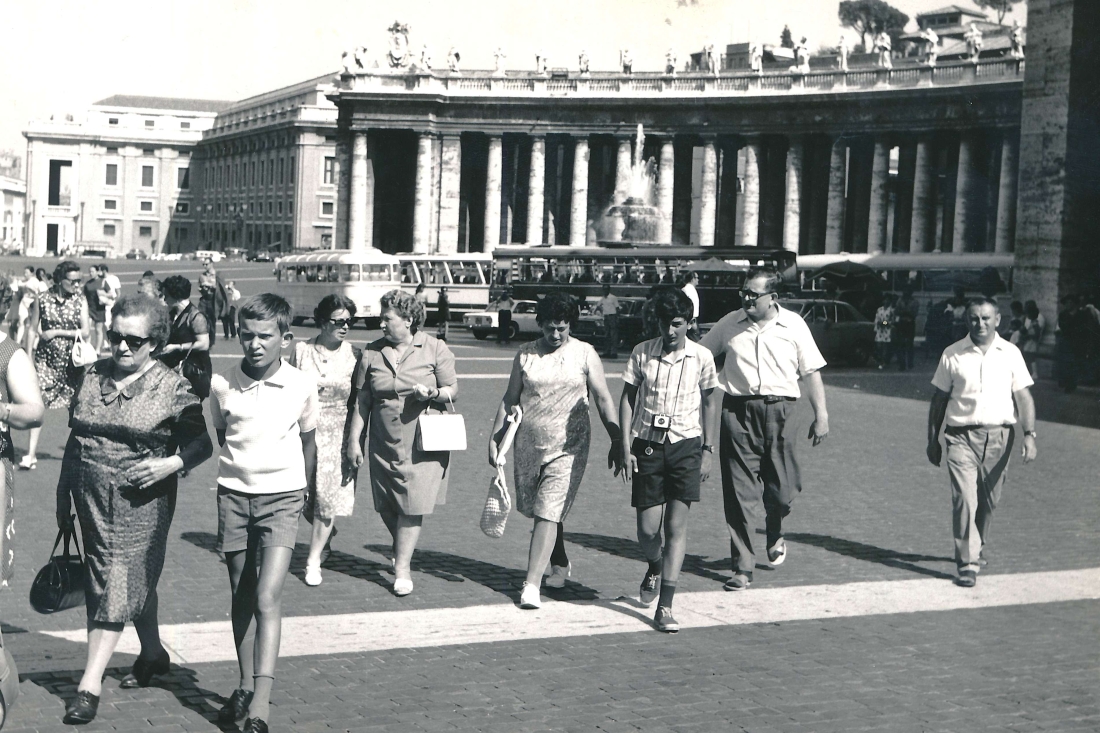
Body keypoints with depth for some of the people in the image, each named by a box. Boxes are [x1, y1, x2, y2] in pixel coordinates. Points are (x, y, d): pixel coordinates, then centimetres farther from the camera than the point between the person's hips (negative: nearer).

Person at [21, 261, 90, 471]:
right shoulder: (43, 300, -2)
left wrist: (57, 332, -15)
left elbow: (85, 332, -7)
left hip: (71, 360, 1)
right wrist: (29, 359, -2)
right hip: (47, 359, -1)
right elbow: (33, 330, 4)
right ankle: (31, 455, -9)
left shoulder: (80, 300, -1)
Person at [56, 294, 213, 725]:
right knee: (135, 581, 17)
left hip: (141, 502, -5)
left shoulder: (172, 389, -7)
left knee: (118, 587, -7)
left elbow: (202, 441, -4)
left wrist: (172, 463, -21)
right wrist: (63, 496, 14)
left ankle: (90, 685, -6)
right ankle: (153, 653, 37)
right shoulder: (91, 377, 6)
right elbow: (74, 441, 13)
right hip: (91, 502, 5)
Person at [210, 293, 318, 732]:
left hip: (282, 497, -2)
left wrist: (305, 489, 19)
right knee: (241, 596, 10)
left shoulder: (302, 386, -6)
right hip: (234, 494, 2)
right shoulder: (222, 385, -4)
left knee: (267, 597, -14)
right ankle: (245, 687, 24)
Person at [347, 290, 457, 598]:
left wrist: (432, 393, -19)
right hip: (384, 443, 3)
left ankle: (402, 568, 4)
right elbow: (362, 400, 9)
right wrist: (354, 439, 6)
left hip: (423, 442, -3)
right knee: (387, 505, 8)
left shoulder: (435, 349, 0)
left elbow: (453, 390, 2)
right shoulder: (372, 353, 6)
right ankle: (401, 549, 36)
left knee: (412, 505, -6)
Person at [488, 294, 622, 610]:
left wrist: (616, 441, 1)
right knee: (538, 510, 12)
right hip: (528, 444, 3)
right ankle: (561, 565, 36)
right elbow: (510, 400, 11)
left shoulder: (585, 354, 1)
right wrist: (495, 439, 8)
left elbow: (603, 400, 3)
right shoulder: (525, 355, 6)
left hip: (568, 447, -3)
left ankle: (532, 584, -12)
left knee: (548, 512, -11)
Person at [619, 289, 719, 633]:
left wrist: (708, 450, 4)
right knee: (647, 530, 1)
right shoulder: (642, 353, -1)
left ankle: (665, 607, -4)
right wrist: (625, 446, -1)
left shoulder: (702, 357, -1)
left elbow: (711, 403, 8)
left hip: (685, 444, -1)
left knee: (676, 525, -7)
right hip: (647, 443, 1)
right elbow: (627, 398, 5)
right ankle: (654, 567, 37)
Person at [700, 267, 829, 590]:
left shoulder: (793, 325, 5)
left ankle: (775, 535, 38)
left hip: (778, 410, 0)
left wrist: (821, 415, 4)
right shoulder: (729, 324, 7)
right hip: (737, 410, 0)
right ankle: (742, 567, 6)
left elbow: (811, 372, 7)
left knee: (783, 490, 3)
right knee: (739, 494, -2)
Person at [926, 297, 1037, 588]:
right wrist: (932, 439, 8)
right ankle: (968, 562, -10)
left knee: (988, 501, 11)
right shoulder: (953, 354, 3)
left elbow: (1023, 397, 4)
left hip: (999, 437, 2)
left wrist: (1029, 435, -7)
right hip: (961, 436, -2)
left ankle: (975, 549, 34)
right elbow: (939, 399, 9)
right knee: (964, 498, -14)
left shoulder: (1010, 353, 5)